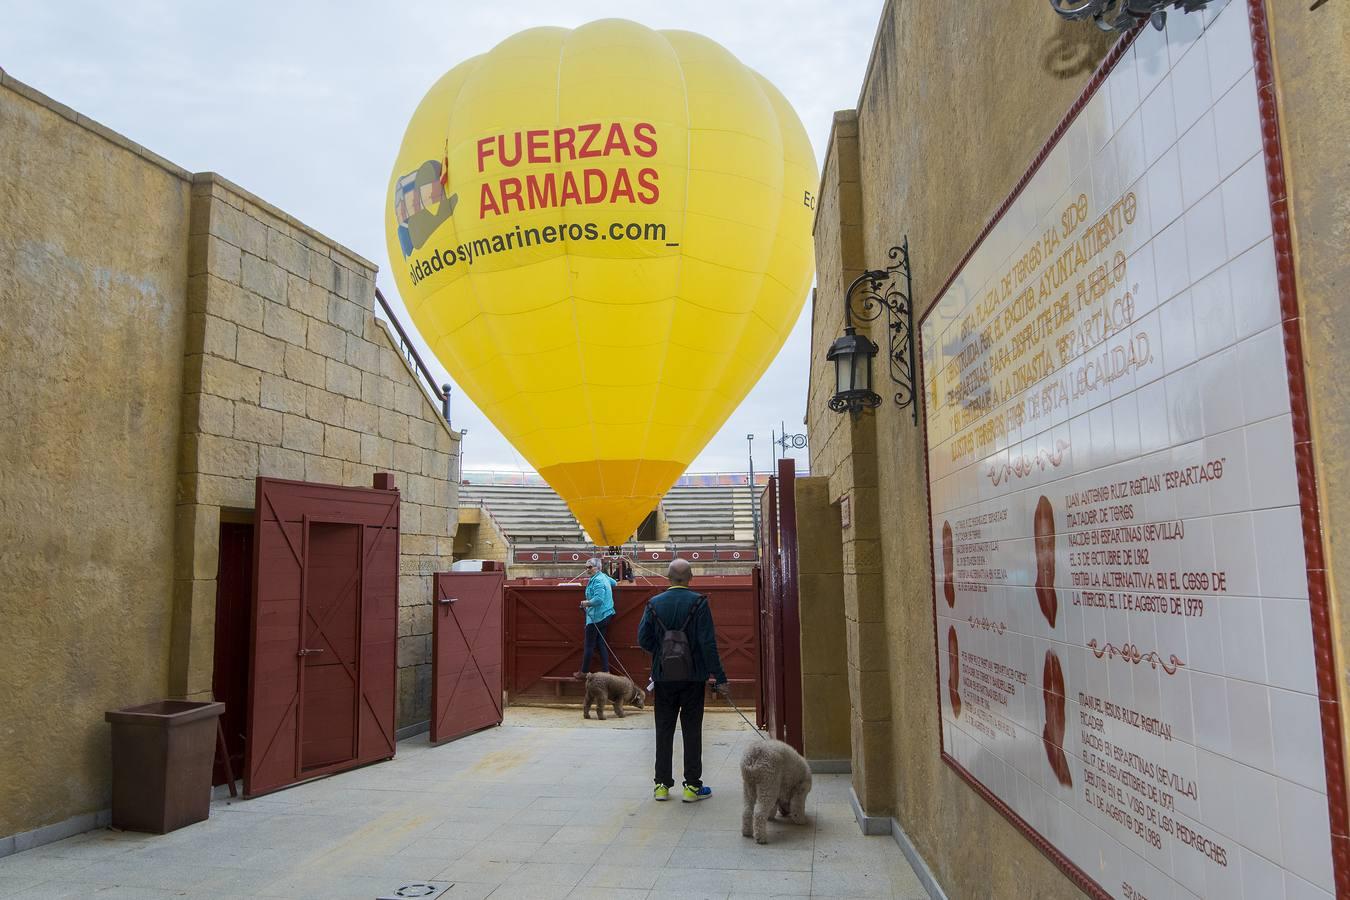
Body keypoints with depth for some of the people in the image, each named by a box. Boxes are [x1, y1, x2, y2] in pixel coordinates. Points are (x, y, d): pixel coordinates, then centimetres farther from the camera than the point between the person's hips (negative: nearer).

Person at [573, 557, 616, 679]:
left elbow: (599, 599, -30)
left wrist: (586, 602, -15)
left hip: (596, 617, -10)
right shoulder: (603, 576, 11)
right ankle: (605, 671, 12)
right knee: (601, 643, 13)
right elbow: (614, 583, 31)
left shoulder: (597, 581, -19)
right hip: (605, 616, 10)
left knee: (589, 646, 1)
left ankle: (584, 672, 11)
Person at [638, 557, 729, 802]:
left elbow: (643, 639, -3)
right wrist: (719, 677, -10)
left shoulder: (654, 603, -1)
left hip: (663, 676, 2)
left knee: (664, 730, 11)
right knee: (692, 731, 6)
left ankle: (662, 785, 15)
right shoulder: (698, 603, -9)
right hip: (693, 676, -2)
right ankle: (692, 785, 9)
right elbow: (708, 642, -13)